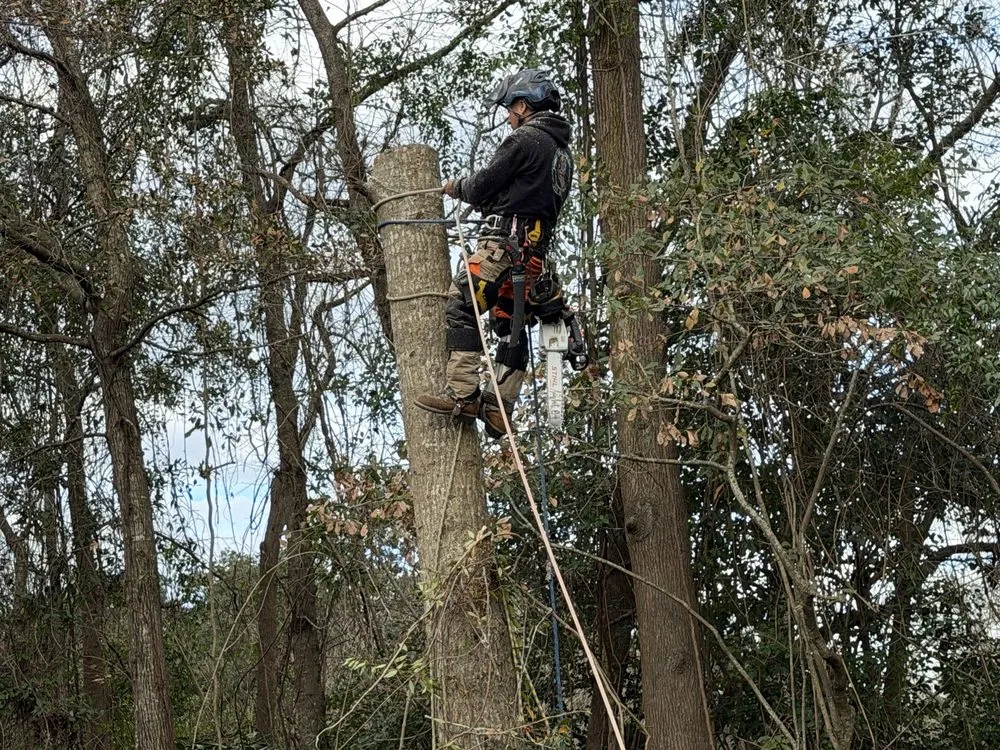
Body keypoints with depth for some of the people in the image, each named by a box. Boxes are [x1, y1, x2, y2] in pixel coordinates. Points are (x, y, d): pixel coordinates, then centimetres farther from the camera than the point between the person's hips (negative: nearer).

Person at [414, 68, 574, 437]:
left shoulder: (526, 139, -6)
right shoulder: (562, 150, 22)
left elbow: (483, 185, -6)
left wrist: (456, 187, 14)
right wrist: (487, 203, 24)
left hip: (505, 240, -10)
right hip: (535, 251, 10)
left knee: (461, 306, -14)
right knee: (509, 326, 8)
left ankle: (461, 393, -23)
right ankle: (496, 410, 4)